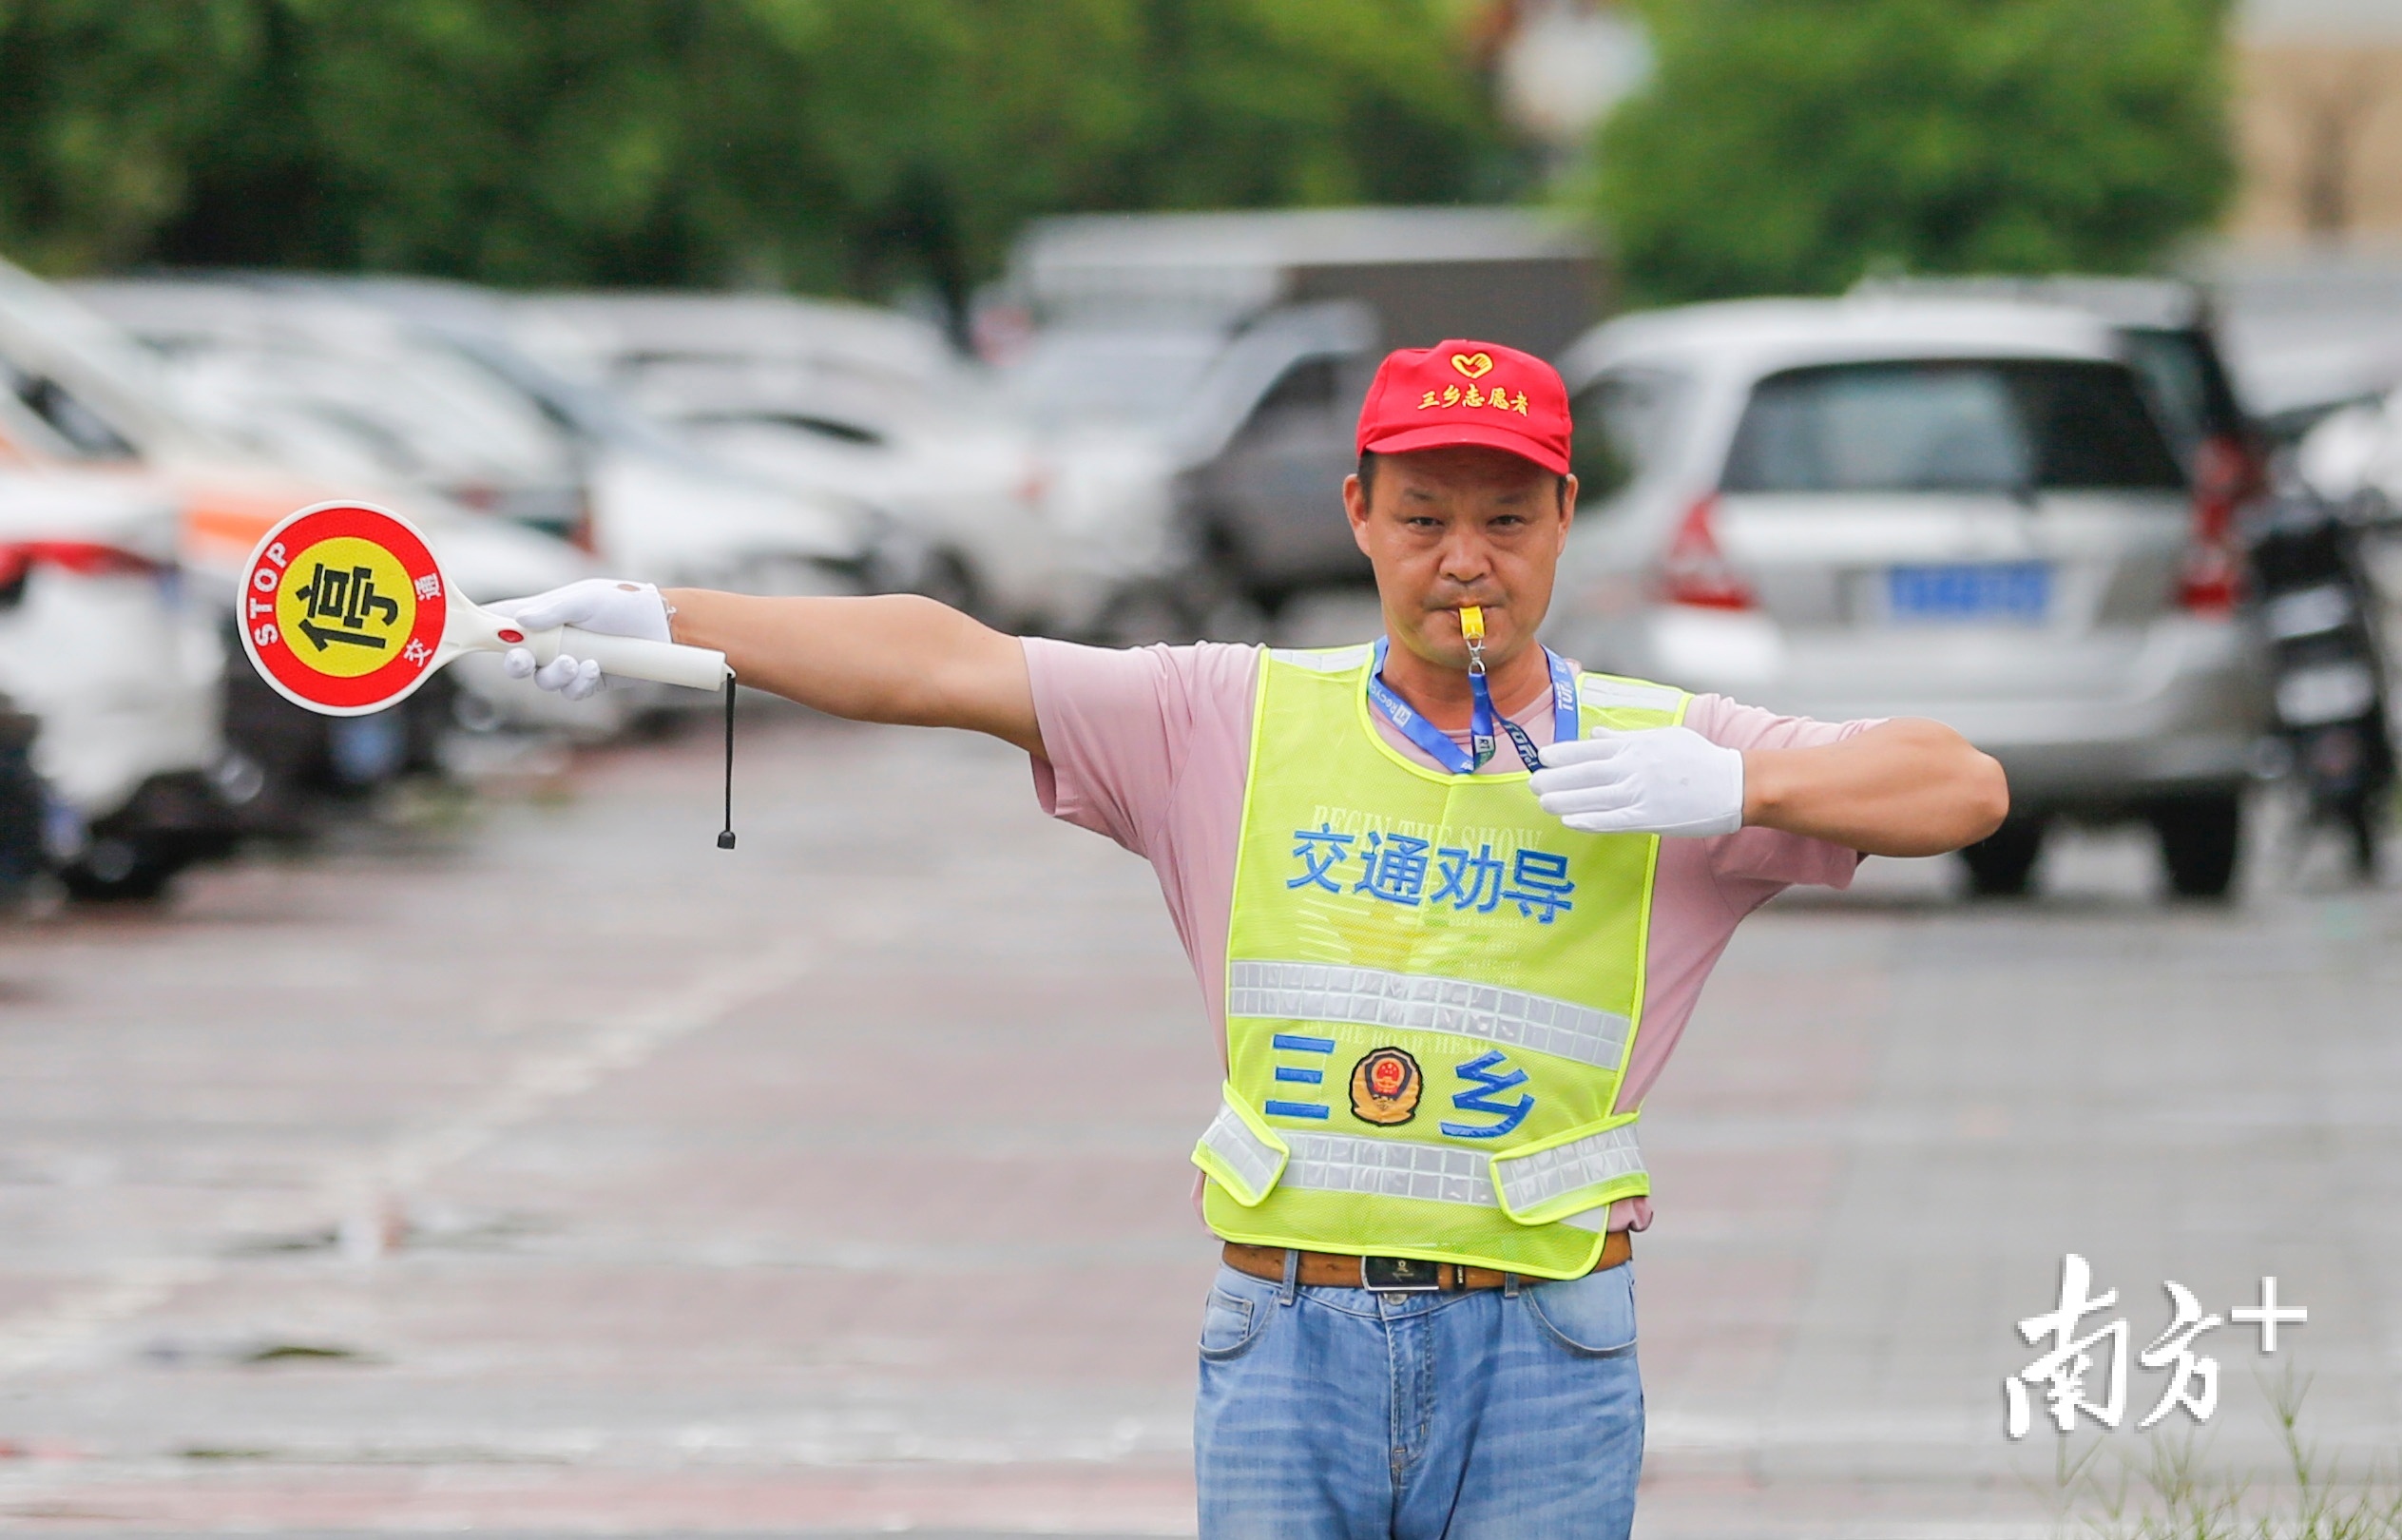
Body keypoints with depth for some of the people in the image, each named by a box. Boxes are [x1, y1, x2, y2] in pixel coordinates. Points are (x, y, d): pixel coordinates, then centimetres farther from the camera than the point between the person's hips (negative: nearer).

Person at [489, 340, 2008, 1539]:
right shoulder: (1236, 720, 8)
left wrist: (1731, 786, -15)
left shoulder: (1652, 751, 4)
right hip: (1286, 1342, 1)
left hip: (1540, 1361, -1)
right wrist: (664, 617, -3)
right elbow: (946, 663, 4)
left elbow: (1963, 786, 0)